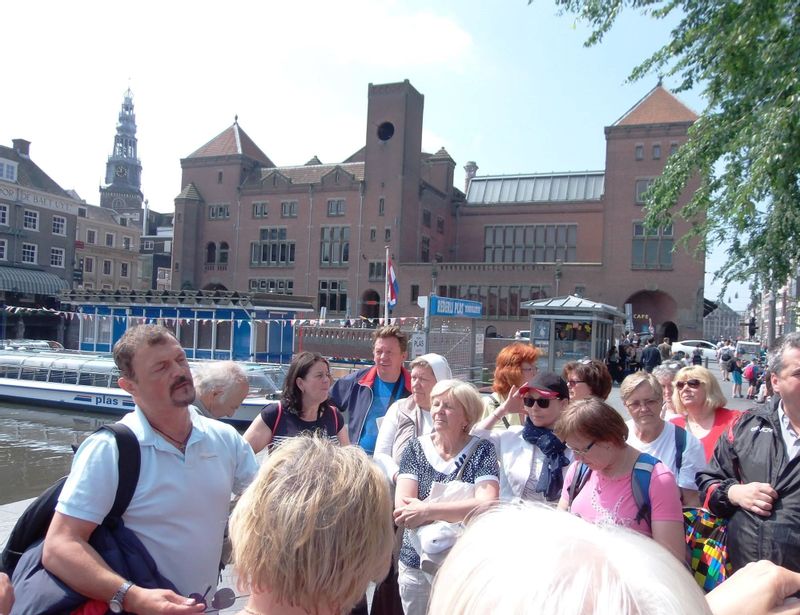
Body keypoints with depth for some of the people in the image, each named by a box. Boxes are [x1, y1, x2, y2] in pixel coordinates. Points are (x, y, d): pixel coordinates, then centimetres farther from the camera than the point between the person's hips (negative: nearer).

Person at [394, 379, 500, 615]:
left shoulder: (481, 451, -10)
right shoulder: (416, 449, -4)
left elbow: (487, 505, -25)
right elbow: (402, 508, -15)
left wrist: (427, 511, -28)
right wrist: (461, 512, -24)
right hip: (415, 563, 2)